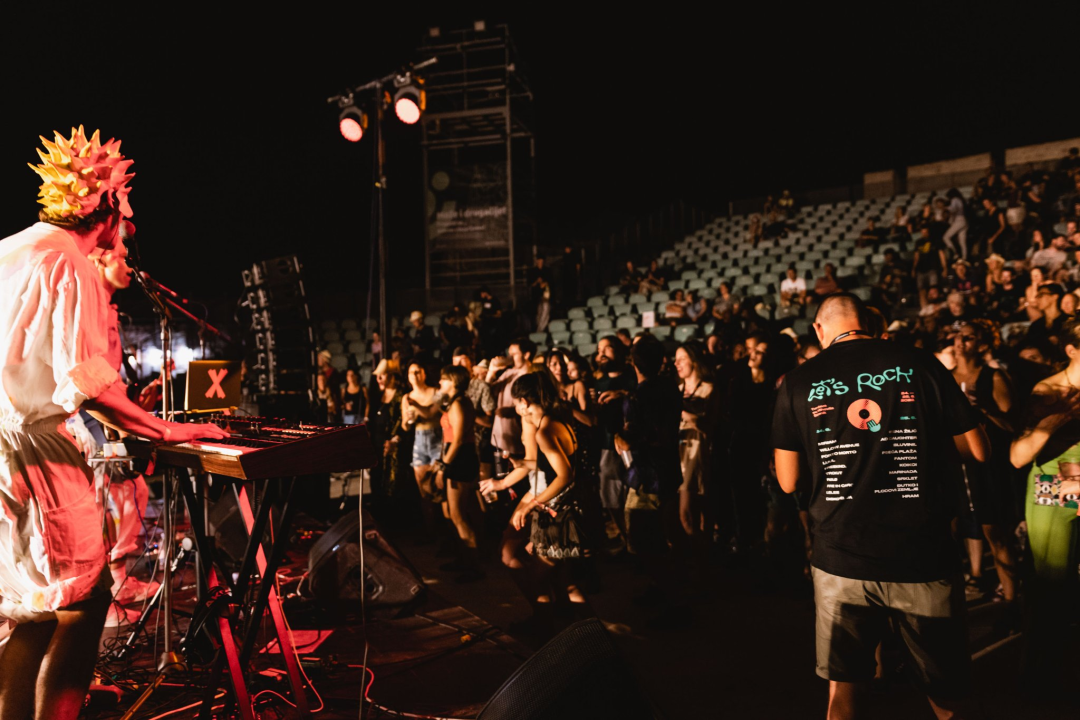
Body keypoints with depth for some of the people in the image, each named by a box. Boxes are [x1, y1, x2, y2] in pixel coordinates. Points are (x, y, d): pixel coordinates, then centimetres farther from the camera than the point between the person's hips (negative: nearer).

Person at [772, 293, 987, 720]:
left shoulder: (797, 382, -1)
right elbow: (977, 452, 3)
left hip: (840, 562, 1)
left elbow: (788, 482, 2)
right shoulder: (921, 366, -2)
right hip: (923, 560, 0)